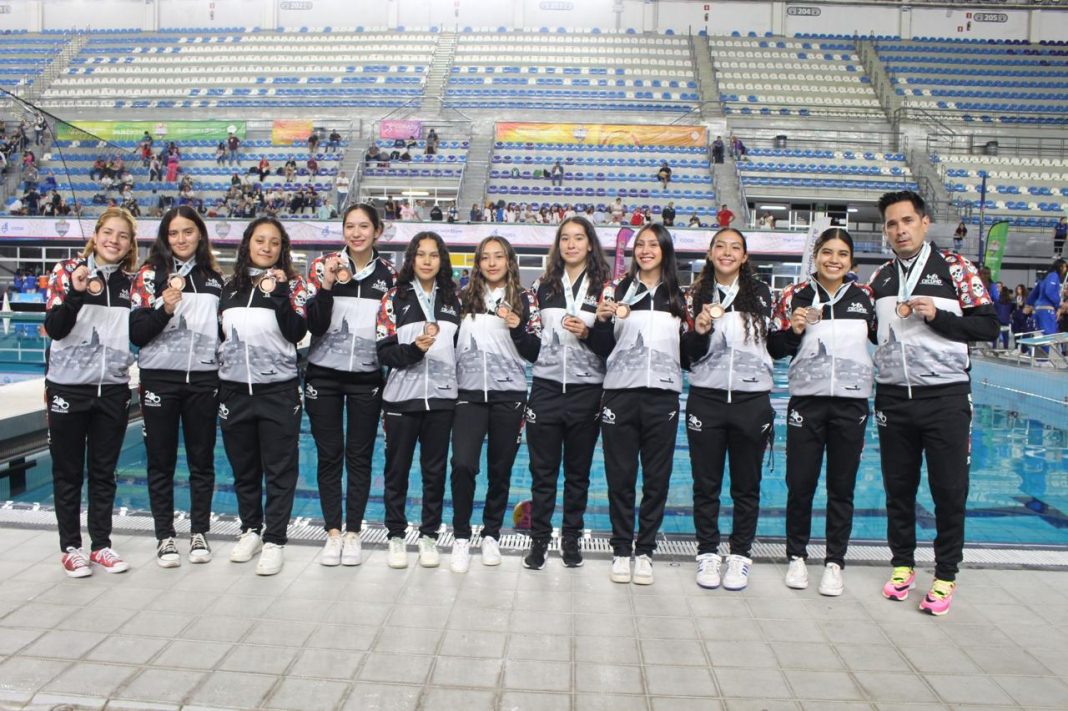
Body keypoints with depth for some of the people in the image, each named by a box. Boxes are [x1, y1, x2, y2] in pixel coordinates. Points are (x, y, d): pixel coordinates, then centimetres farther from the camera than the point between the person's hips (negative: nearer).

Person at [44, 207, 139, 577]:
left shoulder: (130, 282, 5)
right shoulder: (68, 271, -4)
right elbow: (54, 329, -13)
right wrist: (77, 293, -25)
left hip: (113, 389, 3)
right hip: (69, 387, -3)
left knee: (104, 471, 11)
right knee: (68, 472, 8)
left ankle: (101, 544, 22)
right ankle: (71, 547, 20)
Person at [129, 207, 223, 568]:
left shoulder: (214, 277, 9)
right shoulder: (150, 275, 0)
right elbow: (136, 334, -6)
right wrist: (165, 309, -20)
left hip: (204, 380, 2)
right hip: (160, 378, -2)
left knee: (202, 459, 8)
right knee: (161, 460, 6)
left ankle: (199, 533, 20)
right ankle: (165, 537, 17)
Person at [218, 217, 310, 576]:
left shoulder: (291, 284, 0)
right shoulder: (230, 287, 10)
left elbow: (296, 333, -11)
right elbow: (218, 334, 17)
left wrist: (279, 294, -21)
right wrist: (215, 384, 13)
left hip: (278, 390, -4)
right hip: (234, 389, 4)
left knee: (279, 469, 1)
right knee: (243, 467, 13)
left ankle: (274, 540, 9)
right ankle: (251, 529, 29)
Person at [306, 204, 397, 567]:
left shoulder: (388, 274, 2)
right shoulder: (323, 265, -2)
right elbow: (314, 325, -9)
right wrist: (327, 285, -21)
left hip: (367, 378, 1)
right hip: (324, 375, 0)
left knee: (359, 455, 7)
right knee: (329, 454, 6)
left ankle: (353, 533, 19)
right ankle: (332, 532, 19)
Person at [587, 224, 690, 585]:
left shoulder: (679, 297, 11)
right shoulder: (618, 290, 6)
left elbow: (688, 352, 14)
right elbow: (601, 349, 2)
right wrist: (602, 319, -14)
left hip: (663, 396, 2)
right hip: (620, 394, -1)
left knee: (657, 478, 7)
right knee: (620, 477, 4)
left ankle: (644, 550, 19)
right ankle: (621, 550, 17)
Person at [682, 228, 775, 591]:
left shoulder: (759, 292, 4)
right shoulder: (696, 296, 4)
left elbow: (773, 343, 10)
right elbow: (688, 354, 1)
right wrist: (699, 331, -17)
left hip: (752, 399, 0)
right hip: (706, 398, 0)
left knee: (746, 485, 9)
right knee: (706, 483, 7)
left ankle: (740, 555, 23)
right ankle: (708, 553, 21)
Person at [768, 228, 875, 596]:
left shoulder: (865, 297, 6)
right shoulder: (795, 296, 1)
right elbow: (774, 349, 2)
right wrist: (794, 330, -15)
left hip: (851, 403, 1)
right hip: (807, 400, -1)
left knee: (842, 487, 9)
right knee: (800, 484, 4)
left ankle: (835, 562, 21)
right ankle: (797, 556, 22)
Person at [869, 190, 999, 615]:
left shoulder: (954, 268, -1)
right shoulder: (880, 278, 11)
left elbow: (988, 326, -4)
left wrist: (936, 316, -16)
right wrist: (893, 319, 1)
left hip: (945, 396, -3)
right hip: (892, 398, 4)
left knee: (949, 491, 3)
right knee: (898, 488, 11)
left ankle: (945, 576, 17)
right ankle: (902, 564, 26)